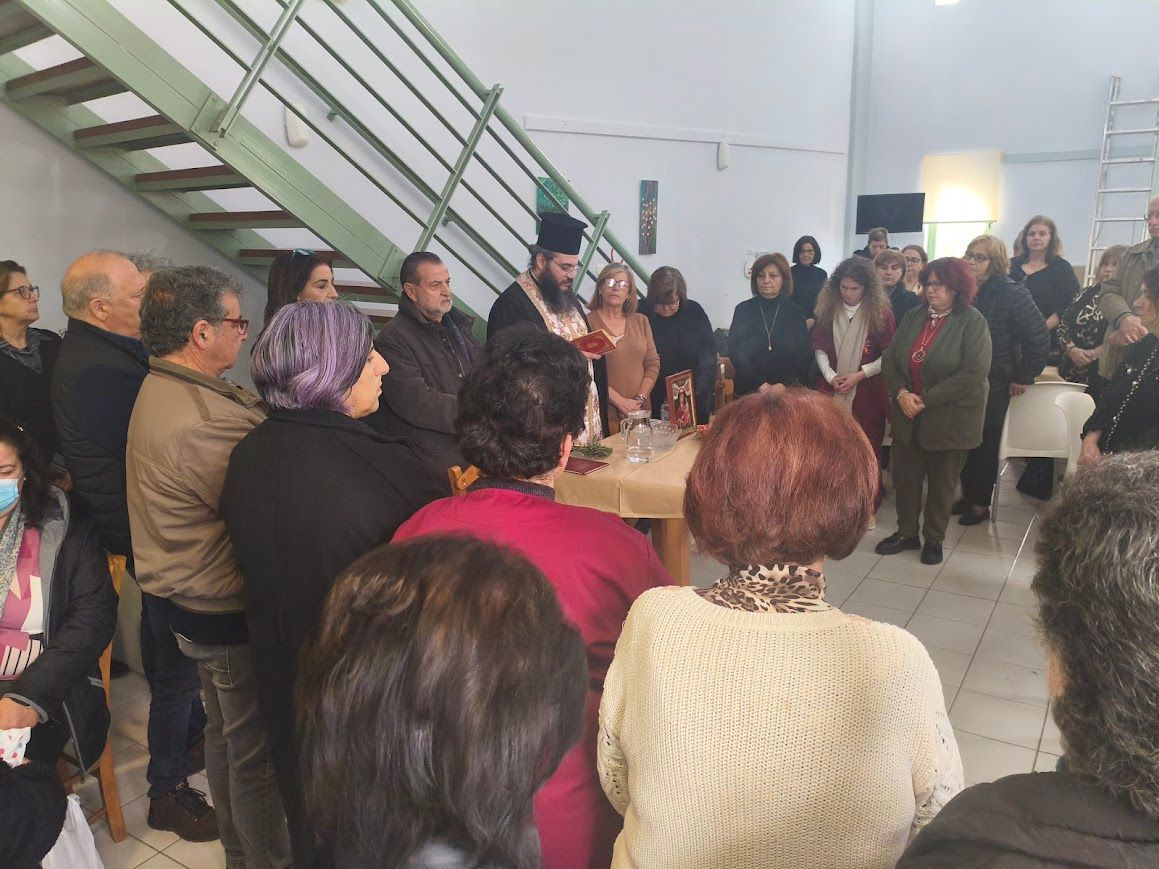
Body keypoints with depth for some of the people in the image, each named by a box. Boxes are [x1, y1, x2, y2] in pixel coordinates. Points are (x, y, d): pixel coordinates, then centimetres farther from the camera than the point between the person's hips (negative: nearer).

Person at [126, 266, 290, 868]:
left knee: (226, 733, 26)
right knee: (258, 751, 7)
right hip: (228, 615, -11)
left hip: (194, 607, 11)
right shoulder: (203, 423, -30)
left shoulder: (163, 390, 5)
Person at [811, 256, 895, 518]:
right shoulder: (828, 309, 3)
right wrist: (830, 375, -9)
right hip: (832, 390, 3)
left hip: (868, 393, -2)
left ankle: (868, 507, 18)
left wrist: (859, 375, -13)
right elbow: (819, 348, 6)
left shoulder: (881, 313, -6)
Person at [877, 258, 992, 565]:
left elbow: (974, 372, -19)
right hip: (907, 415, 4)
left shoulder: (972, 322, -10)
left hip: (949, 418, -4)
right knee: (904, 476, 10)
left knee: (941, 482, 9)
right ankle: (906, 533, 28)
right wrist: (901, 393, -13)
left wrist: (926, 399, -20)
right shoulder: (913, 317, 6)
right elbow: (890, 359, 4)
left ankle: (934, 539, 26)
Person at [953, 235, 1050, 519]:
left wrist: (1023, 378, -10)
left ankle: (981, 504, 22)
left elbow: (1039, 339, -12)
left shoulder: (1012, 294, -13)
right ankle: (967, 495, 28)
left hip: (993, 386, -4)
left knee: (985, 446, 7)